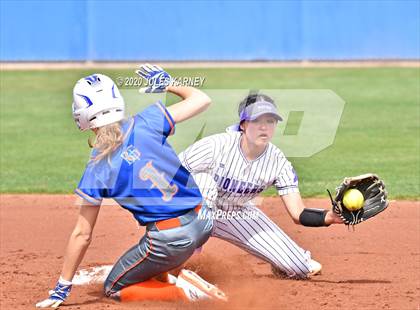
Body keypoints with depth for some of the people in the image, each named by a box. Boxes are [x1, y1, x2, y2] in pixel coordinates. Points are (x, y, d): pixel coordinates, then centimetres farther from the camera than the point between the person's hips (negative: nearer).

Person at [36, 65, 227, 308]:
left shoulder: (97, 169, -7)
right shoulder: (145, 124, -5)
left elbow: (82, 235, -2)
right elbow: (202, 100, 1)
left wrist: (62, 288, 8)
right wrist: (167, 85, 20)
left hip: (170, 241, -5)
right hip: (203, 224, 5)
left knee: (114, 288, 17)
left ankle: (182, 291, -4)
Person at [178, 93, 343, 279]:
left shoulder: (278, 162, -17)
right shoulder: (215, 146, -29)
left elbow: (298, 215, -19)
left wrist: (330, 217, -39)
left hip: (239, 215, 3)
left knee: (306, 269, -11)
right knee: (203, 178, -40)